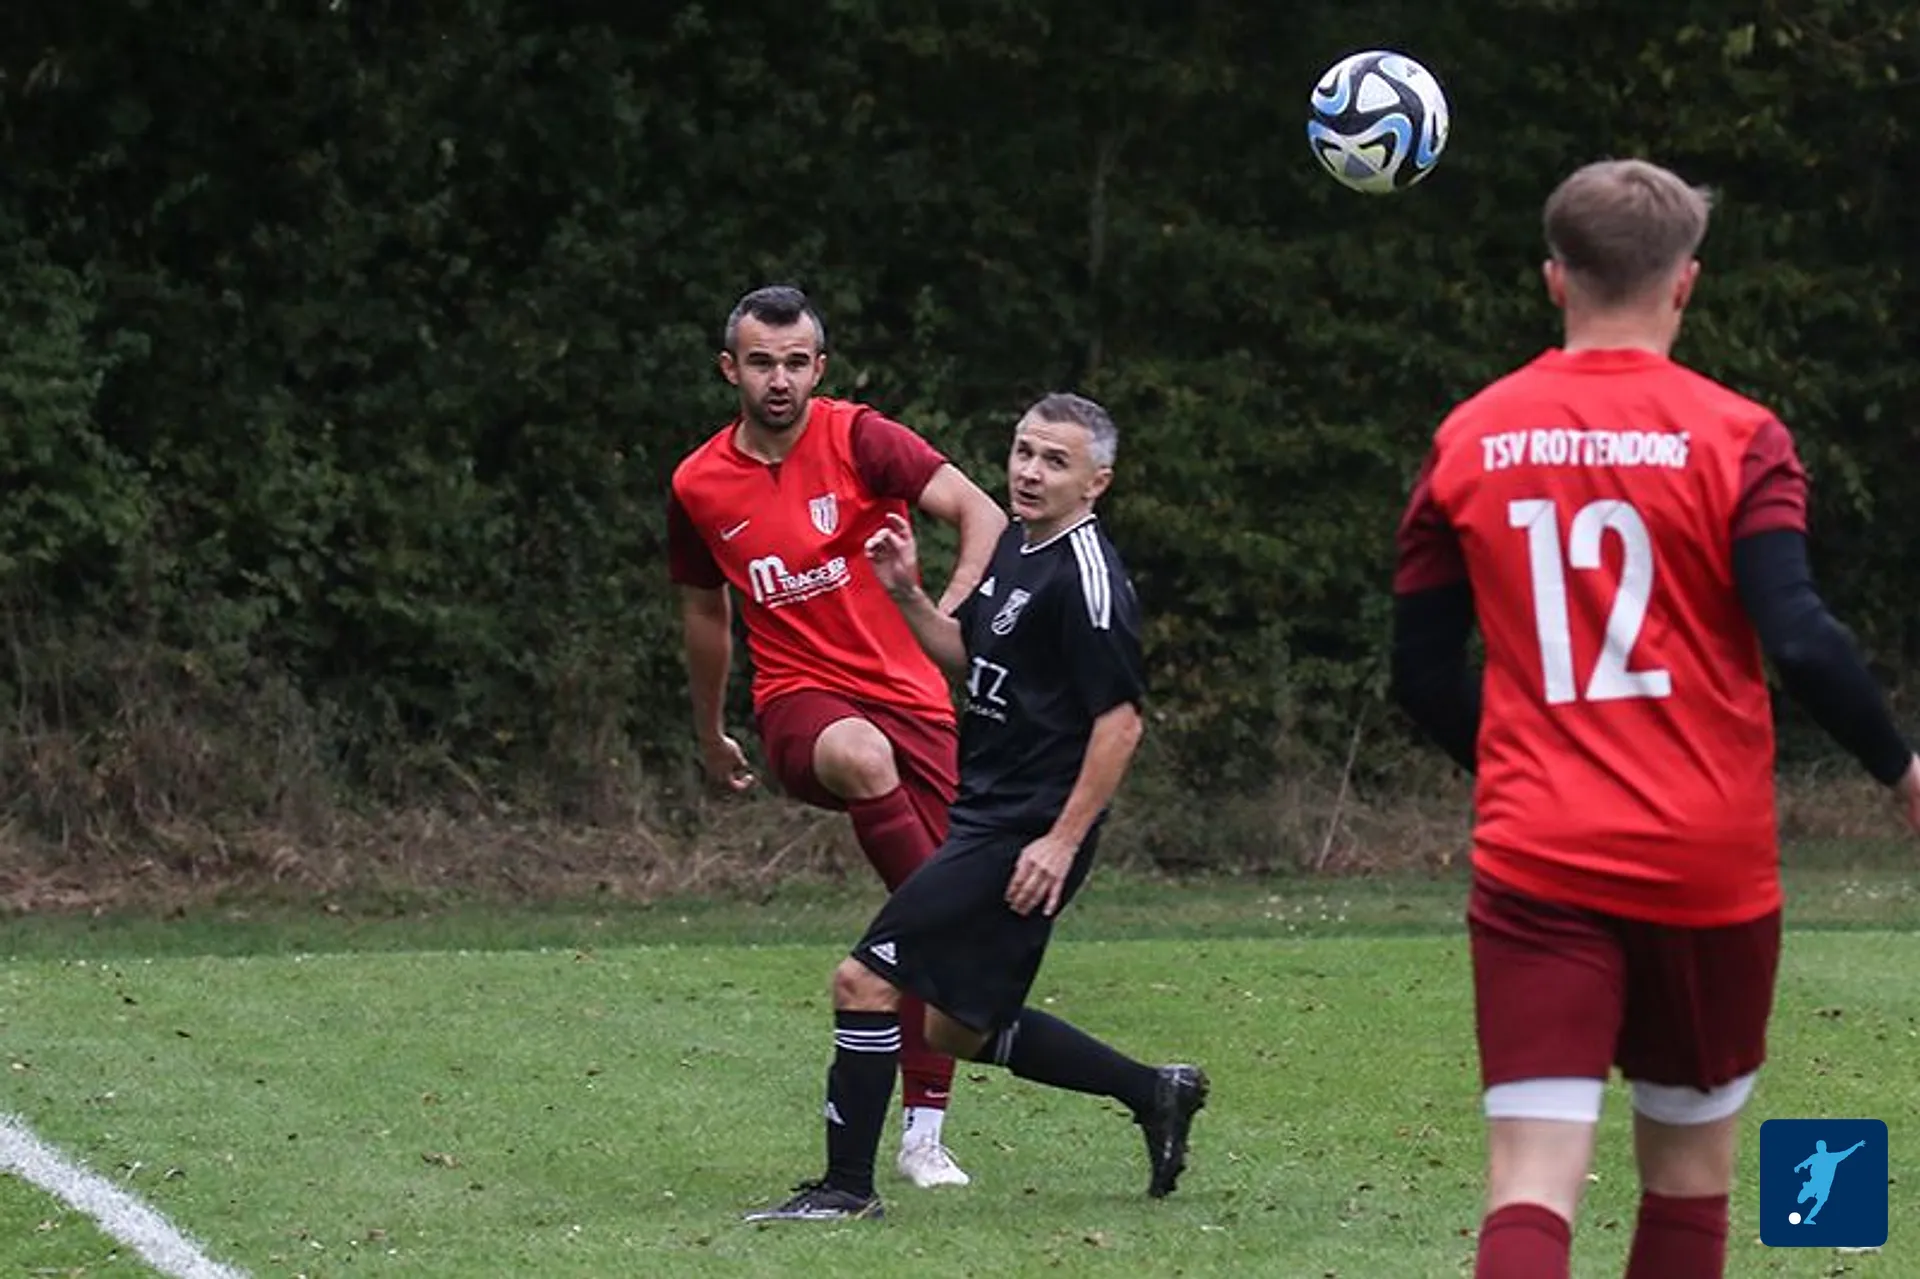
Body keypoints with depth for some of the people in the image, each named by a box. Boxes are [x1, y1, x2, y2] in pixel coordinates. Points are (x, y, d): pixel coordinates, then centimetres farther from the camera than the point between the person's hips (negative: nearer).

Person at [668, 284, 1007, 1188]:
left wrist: (950, 613, -28)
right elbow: (705, 613, 20)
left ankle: (923, 1134, 9)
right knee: (859, 754, -39)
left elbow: (982, 515, -11)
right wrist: (710, 738, 29)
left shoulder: (859, 439, -5)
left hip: (910, 697, 0)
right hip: (800, 699, 0)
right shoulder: (698, 487, 4)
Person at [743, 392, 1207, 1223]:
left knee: (865, 979, -13)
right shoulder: (1015, 548, 13)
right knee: (962, 1027, 17)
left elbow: (1120, 722, -19)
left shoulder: (1086, 577, -16)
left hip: (1026, 836, -10)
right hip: (986, 817, 10)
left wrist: (1063, 841, -22)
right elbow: (966, 654, 26)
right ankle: (1154, 1093, 28)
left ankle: (847, 1186, -4)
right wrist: (907, 594, 9)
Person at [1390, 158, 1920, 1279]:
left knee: (1534, 1185, -8)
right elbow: (1801, 641, -16)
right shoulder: (1736, 438, -5)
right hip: (1708, 868, -1)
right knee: (1690, 1170, 17)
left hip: (1536, 864, 1)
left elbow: (1425, 675, 9)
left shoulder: (1470, 442, 5)